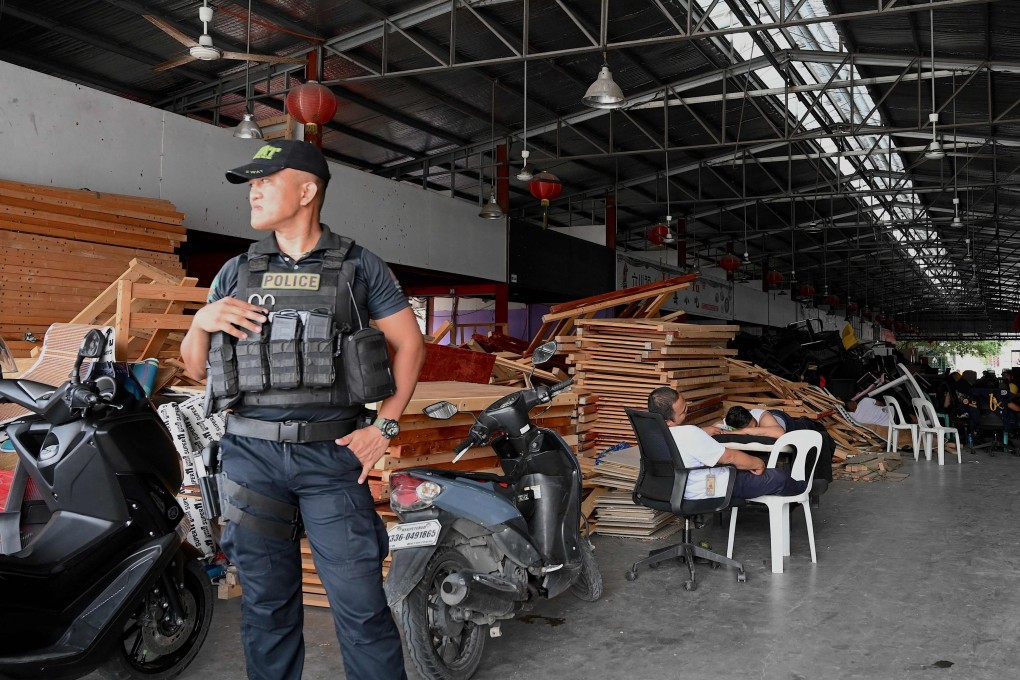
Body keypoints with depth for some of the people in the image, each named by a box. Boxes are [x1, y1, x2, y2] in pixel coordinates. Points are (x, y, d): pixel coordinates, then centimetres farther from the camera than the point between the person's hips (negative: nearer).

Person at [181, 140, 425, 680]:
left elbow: (409, 343, 7)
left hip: (331, 455, -3)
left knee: (361, 607, -3)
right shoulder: (235, 273, 12)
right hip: (250, 456, 3)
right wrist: (201, 321, -5)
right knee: (266, 606, 12)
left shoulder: (360, 267, 4)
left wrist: (386, 426, -2)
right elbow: (196, 367, 16)